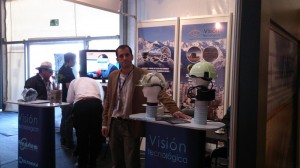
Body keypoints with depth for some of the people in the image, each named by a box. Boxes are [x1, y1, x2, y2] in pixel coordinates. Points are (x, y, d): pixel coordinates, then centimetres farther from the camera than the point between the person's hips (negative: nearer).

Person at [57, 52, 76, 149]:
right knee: (69, 121, -4)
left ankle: (63, 141, 23)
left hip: (63, 98, 10)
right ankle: (69, 143, 2)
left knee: (64, 119, 15)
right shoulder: (68, 70, -16)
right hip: (68, 99, -10)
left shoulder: (61, 69, 13)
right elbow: (68, 85, -22)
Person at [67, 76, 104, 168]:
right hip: (96, 104, 2)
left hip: (80, 105, -1)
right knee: (95, 135, 16)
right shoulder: (96, 82, 31)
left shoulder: (74, 81, 28)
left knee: (82, 136, 13)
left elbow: (69, 100, 25)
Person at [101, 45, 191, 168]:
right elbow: (108, 100, 12)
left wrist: (174, 110, -31)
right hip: (114, 123, 5)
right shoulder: (113, 76, 7)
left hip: (131, 125, -4)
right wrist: (105, 122, 10)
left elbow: (160, 93, -17)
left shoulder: (143, 75, -8)